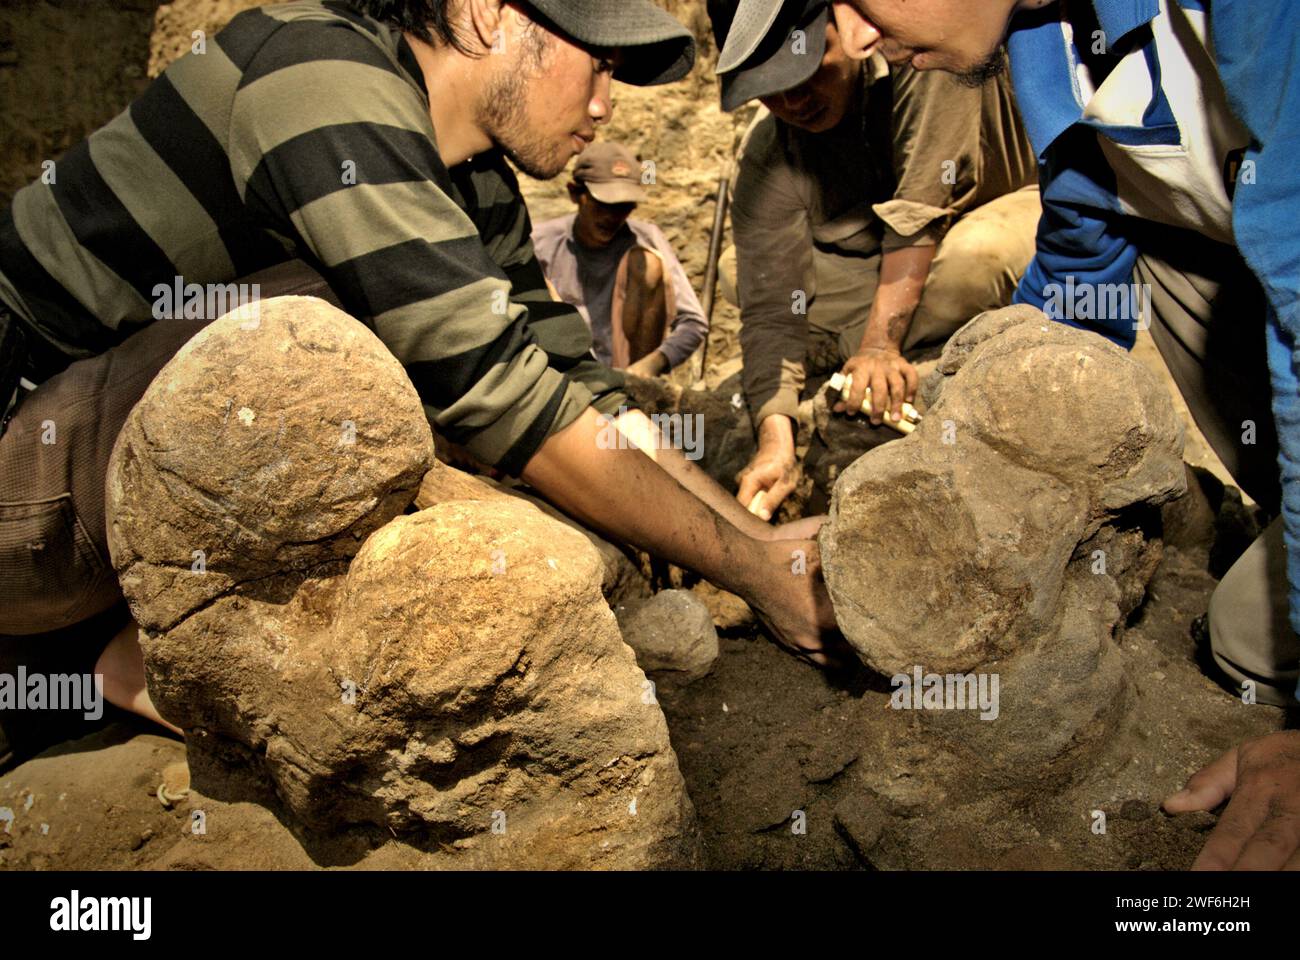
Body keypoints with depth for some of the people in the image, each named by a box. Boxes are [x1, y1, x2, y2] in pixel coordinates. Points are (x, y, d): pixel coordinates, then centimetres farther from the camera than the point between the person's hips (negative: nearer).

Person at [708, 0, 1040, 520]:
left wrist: (880, 341, -42)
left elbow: (920, 211, -31)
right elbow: (772, 311, -23)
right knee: (752, 280, -18)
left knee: (977, 253, -39)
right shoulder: (768, 158, -15)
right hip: (877, 284, 4)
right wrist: (775, 438, -38)